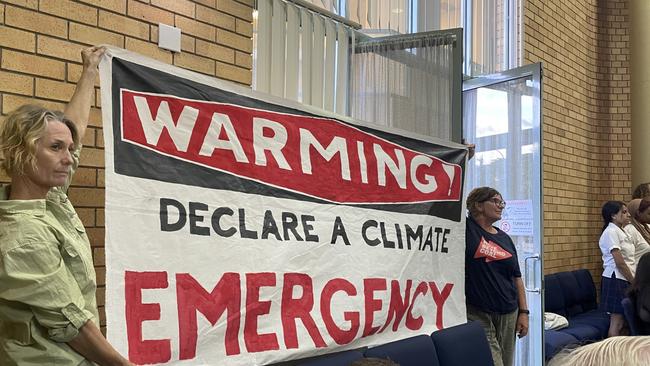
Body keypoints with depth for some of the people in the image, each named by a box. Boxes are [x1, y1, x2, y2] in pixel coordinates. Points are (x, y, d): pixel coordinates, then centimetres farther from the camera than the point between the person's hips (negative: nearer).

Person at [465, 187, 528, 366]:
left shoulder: (505, 238, 12)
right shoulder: (466, 228, -4)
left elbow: (517, 277, 14)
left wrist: (524, 312, 9)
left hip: (508, 314, 6)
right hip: (478, 315, -6)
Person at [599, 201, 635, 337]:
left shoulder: (621, 232, 16)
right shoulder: (611, 232, -13)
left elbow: (627, 261, 16)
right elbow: (620, 263, -17)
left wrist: (632, 281, 8)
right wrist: (634, 282, -9)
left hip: (624, 279, 9)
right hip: (615, 279, -9)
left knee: (622, 321, 9)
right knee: (617, 322, -6)